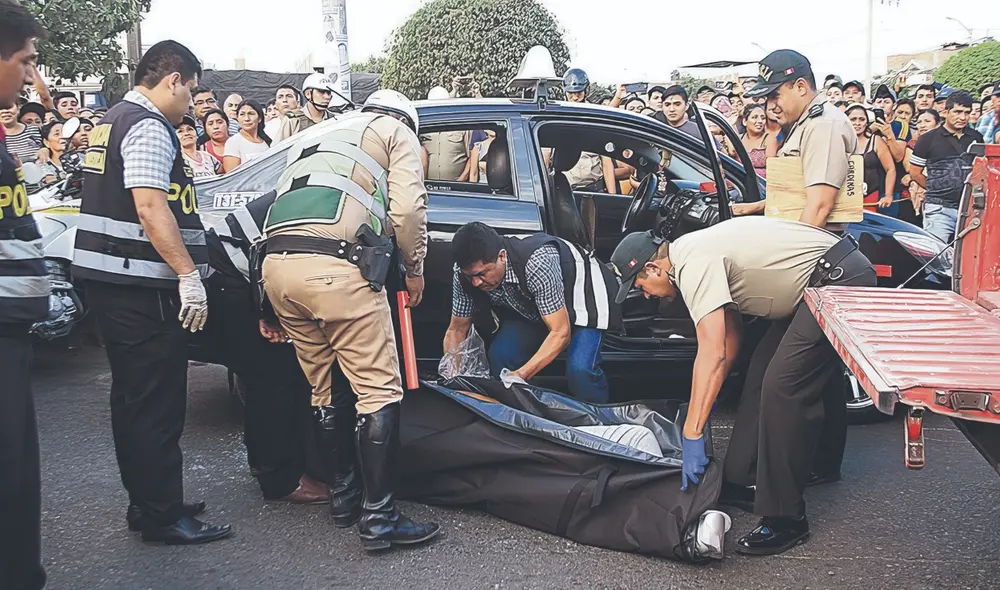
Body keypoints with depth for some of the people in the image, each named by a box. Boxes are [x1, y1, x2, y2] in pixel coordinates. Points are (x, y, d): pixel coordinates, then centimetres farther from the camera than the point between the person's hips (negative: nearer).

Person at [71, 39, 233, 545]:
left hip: (106, 277, 10)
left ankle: (146, 503, 26)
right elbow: (150, 207, -22)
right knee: (157, 402, -4)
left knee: (133, 395, 16)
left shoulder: (112, 120, 19)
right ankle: (162, 516, 3)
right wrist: (189, 275, -23)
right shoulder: (149, 127, -12)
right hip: (138, 284, -10)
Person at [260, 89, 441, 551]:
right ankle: (378, 517, -1)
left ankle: (344, 494, 28)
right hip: (335, 265, -7)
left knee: (324, 389, 19)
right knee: (378, 390, -1)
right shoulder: (398, 131, 17)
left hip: (276, 263, 8)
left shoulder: (323, 135, 36)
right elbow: (407, 207, 0)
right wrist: (415, 267, 17)